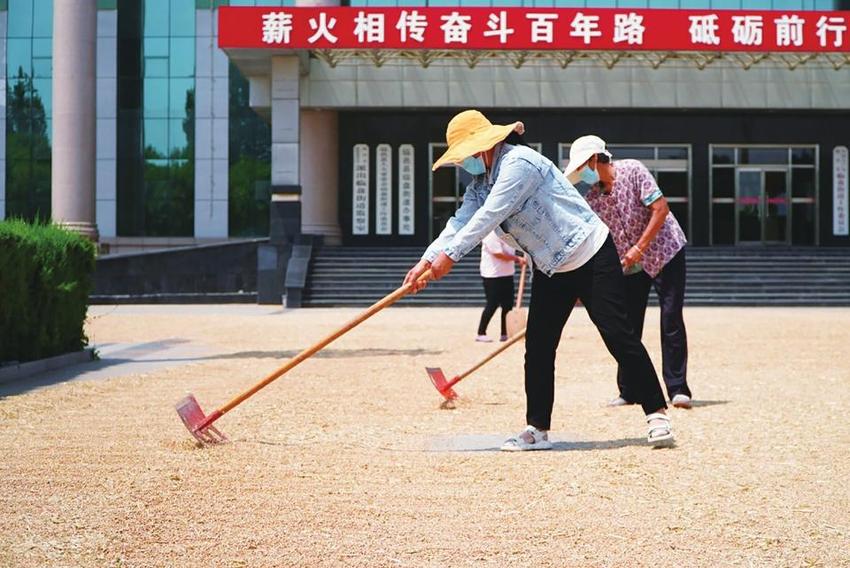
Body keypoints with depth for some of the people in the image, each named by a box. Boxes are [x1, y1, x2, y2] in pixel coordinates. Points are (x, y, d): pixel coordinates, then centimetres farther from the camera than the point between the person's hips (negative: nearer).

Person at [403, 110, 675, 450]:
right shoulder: (480, 184, 7)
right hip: (550, 268, 9)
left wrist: (449, 255, -29)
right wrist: (427, 260, -16)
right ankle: (537, 430, 8)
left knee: (619, 337, -9)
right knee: (537, 346, 3)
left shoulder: (518, 163, -21)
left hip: (592, 257, -9)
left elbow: (489, 216, -28)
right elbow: (461, 222, -2)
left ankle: (656, 414, -3)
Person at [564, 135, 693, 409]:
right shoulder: (592, 198, -1)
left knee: (671, 320, -10)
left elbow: (660, 209, -20)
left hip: (664, 251, -5)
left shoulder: (632, 171, -15)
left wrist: (639, 248, -23)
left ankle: (678, 389, -6)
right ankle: (628, 391, 13)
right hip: (630, 264, 5)